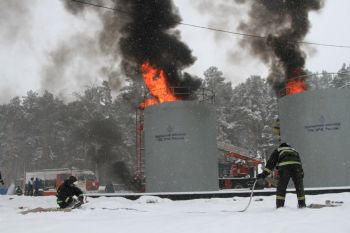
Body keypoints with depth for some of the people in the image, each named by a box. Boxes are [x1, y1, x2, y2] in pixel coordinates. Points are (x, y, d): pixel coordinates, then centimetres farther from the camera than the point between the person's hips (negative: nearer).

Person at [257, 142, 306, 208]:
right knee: (299, 186, 17)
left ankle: (279, 205, 2)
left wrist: (265, 173, 9)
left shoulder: (277, 150, 30)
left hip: (284, 166, -2)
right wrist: (301, 173, 28)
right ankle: (302, 204, 20)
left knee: (281, 187, 5)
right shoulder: (294, 150, 41)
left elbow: (271, 162, 17)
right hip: (296, 165, 2)